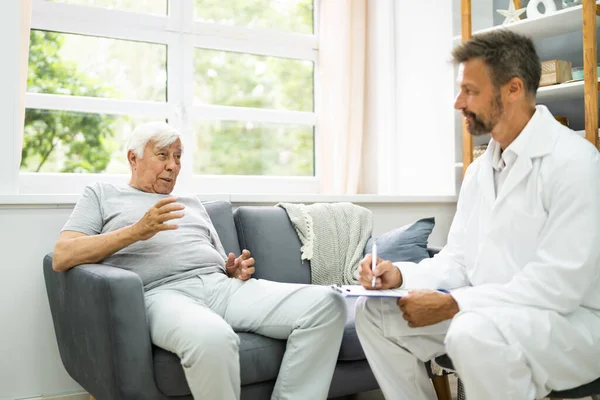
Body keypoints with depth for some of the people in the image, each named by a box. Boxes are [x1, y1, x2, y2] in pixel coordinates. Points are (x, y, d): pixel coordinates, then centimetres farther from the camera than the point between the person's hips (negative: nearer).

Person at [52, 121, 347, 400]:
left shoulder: (193, 204, 32)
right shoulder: (102, 194, 18)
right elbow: (61, 258, 3)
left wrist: (235, 272, 2)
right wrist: (136, 231, -9)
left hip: (223, 286, 6)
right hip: (164, 293, -5)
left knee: (326, 303, -17)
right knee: (212, 338, -42)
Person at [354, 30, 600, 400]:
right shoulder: (479, 169, 9)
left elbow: (560, 284, -25)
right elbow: (458, 259, 8)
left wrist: (451, 304, -24)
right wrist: (401, 276, -11)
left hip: (569, 317, -8)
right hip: (489, 311, 8)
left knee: (475, 333, -37)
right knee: (375, 311, 0)